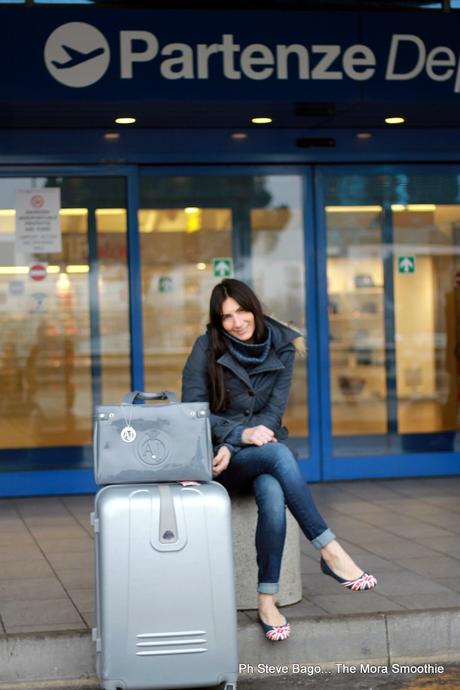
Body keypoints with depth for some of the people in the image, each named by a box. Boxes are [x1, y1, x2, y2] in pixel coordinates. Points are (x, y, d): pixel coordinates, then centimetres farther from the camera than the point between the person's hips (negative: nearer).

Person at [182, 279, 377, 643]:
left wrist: (230, 447, -18)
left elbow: (273, 413, -3)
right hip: (218, 453, -2)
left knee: (273, 496, -35)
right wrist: (241, 434, -23)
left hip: (263, 448, 2)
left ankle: (267, 600, -31)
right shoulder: (207, 348, -4)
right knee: (278, 453, -36)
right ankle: (330, 551, -35)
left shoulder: (281, 347, 1)